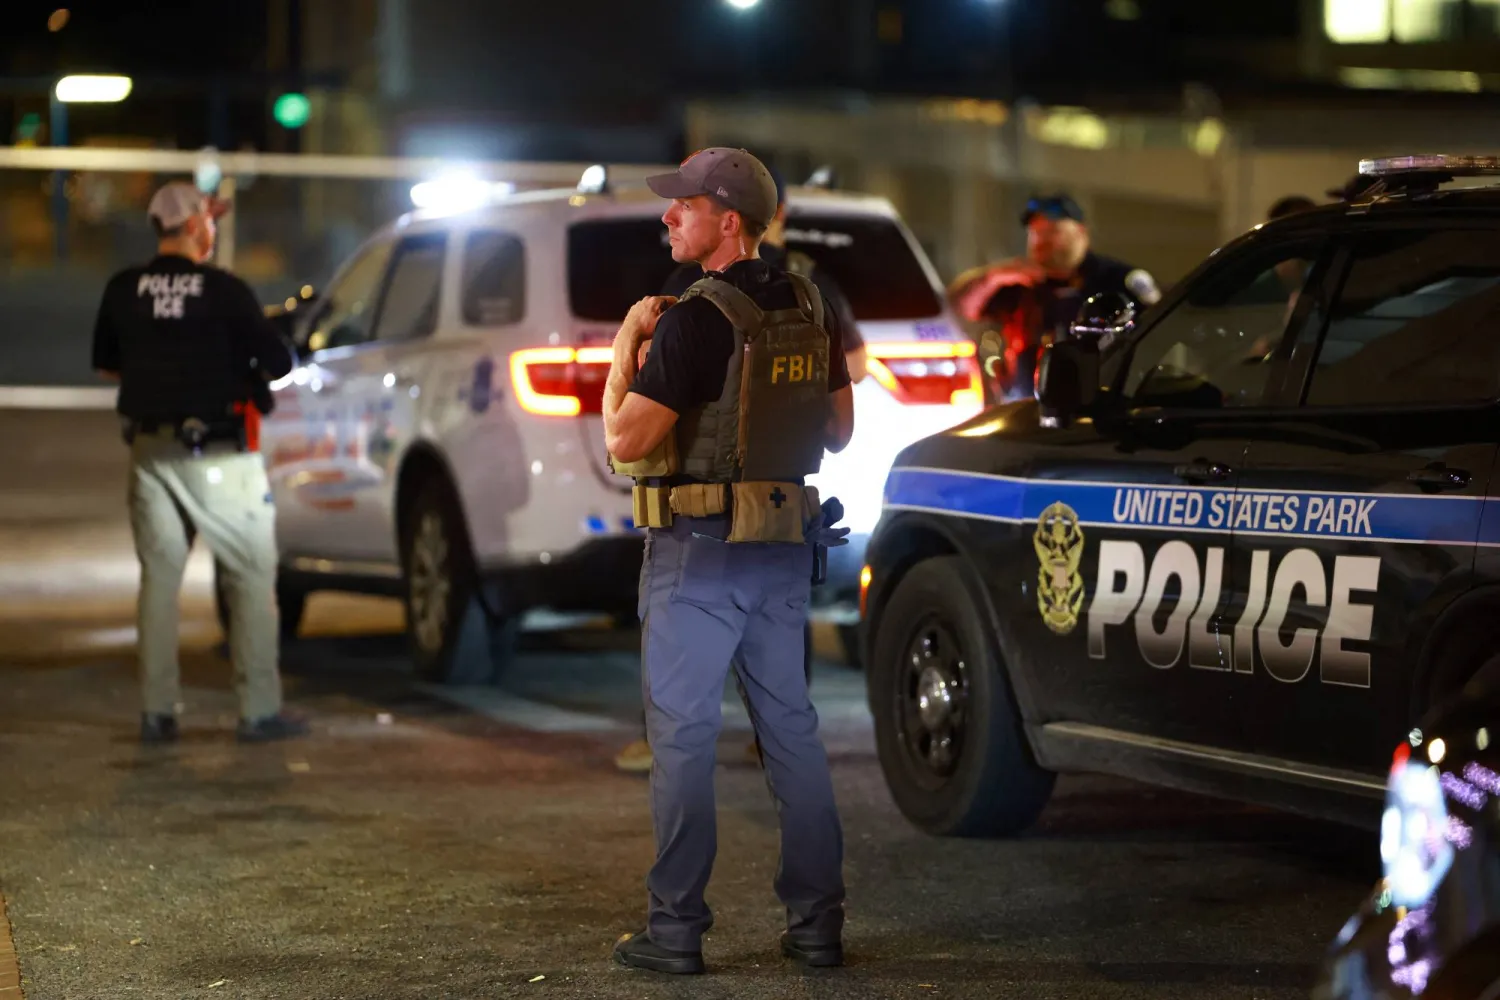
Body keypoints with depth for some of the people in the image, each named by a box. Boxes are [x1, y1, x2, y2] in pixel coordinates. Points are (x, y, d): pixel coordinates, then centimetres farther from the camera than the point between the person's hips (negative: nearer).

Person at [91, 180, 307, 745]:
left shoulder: (123, 291, 1)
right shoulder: (224, 291, -12)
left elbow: (105, 366, 13)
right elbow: (278, 364, -8)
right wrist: (245, 373, 12)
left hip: (150, 451, 4)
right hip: (216, 454, -4)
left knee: (158, 577, 12)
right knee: (252, 577, 4)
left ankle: (157, 713, 11)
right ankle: (260, 710, 2)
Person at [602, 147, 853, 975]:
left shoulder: (697, 320, -17)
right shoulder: (809, 309, 7)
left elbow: (626, 442, -17)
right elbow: (838, 430, 16)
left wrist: (625, 345, -5)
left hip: (699, 552, -7)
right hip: (786, 549, 7)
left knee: (682, 734, 0)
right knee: (791, 727, 12)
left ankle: (676, 928, 2)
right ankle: (817, 921, 14)